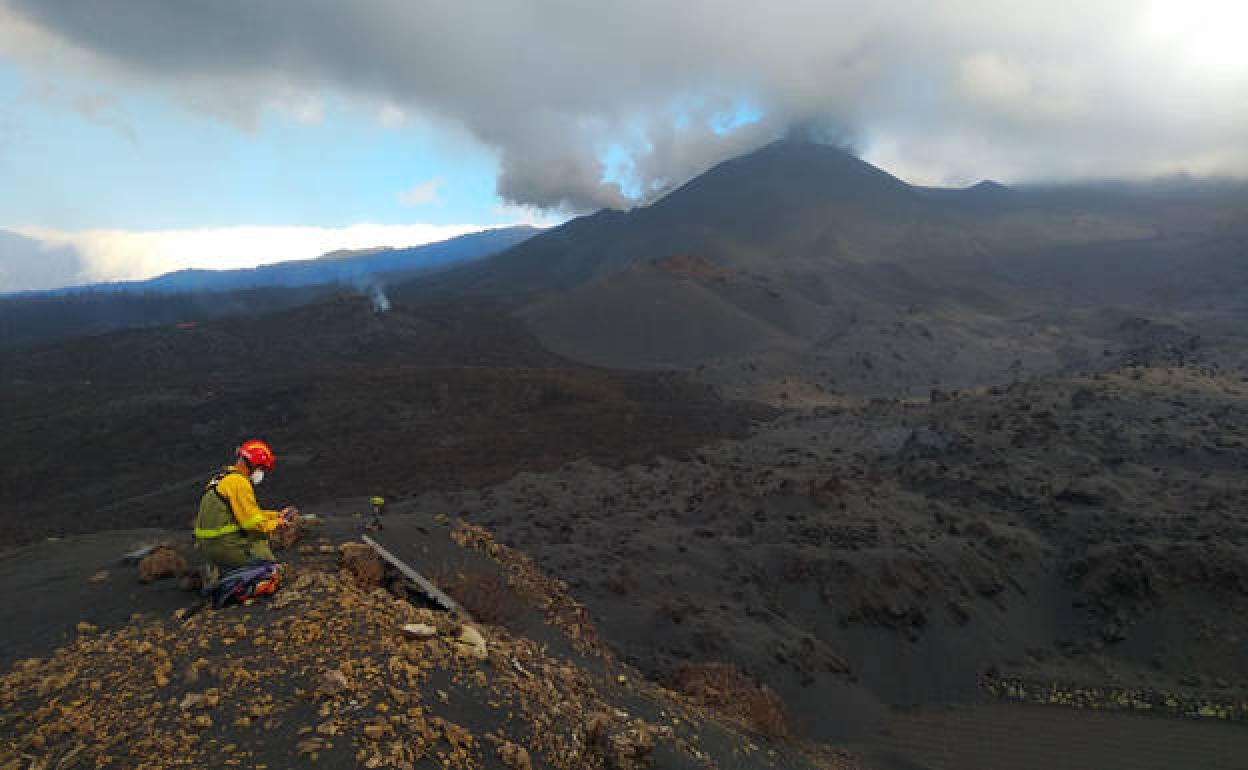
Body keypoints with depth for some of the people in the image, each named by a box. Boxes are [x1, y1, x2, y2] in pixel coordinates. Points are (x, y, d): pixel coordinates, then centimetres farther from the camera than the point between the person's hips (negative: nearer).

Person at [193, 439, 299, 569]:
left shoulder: (222, 478, 15)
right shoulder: (239, 482, -17)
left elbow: (249, 512, 22)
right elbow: (252, 522, -18)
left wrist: (277, 515, 18)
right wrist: (275, 524, -2)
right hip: (224, 547, -10)